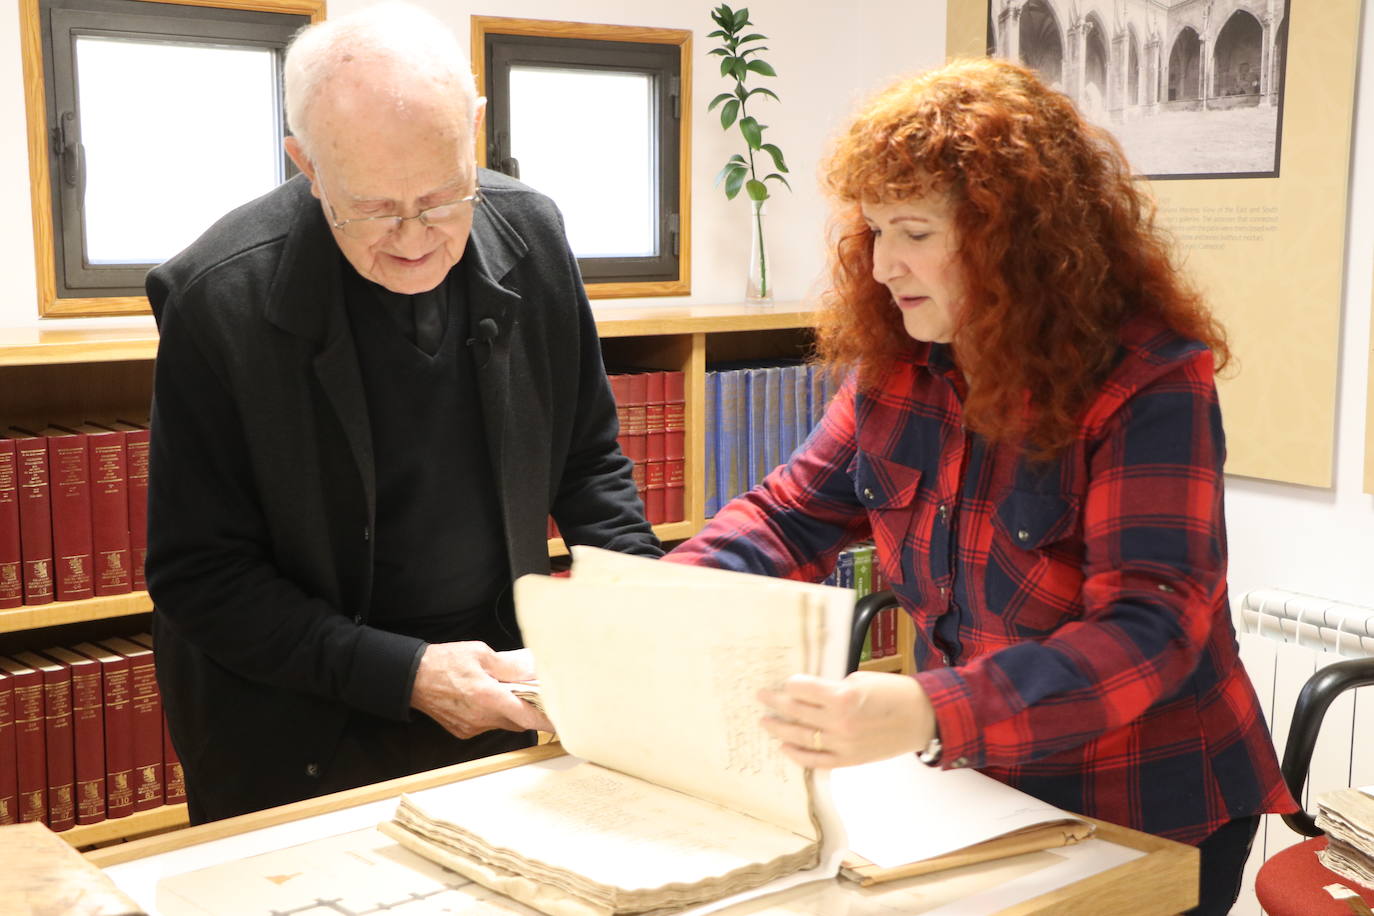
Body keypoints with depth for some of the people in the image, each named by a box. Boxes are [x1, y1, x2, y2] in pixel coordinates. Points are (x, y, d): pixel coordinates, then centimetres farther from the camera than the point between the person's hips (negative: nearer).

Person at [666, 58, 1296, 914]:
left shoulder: (1150, 386, -23)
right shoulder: (896, 366, -5)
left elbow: (1148, 630, -32)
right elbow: (791, 516, -1)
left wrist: (930, 712, -47)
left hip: (1147, 826, -5)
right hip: (976, 797, 6)